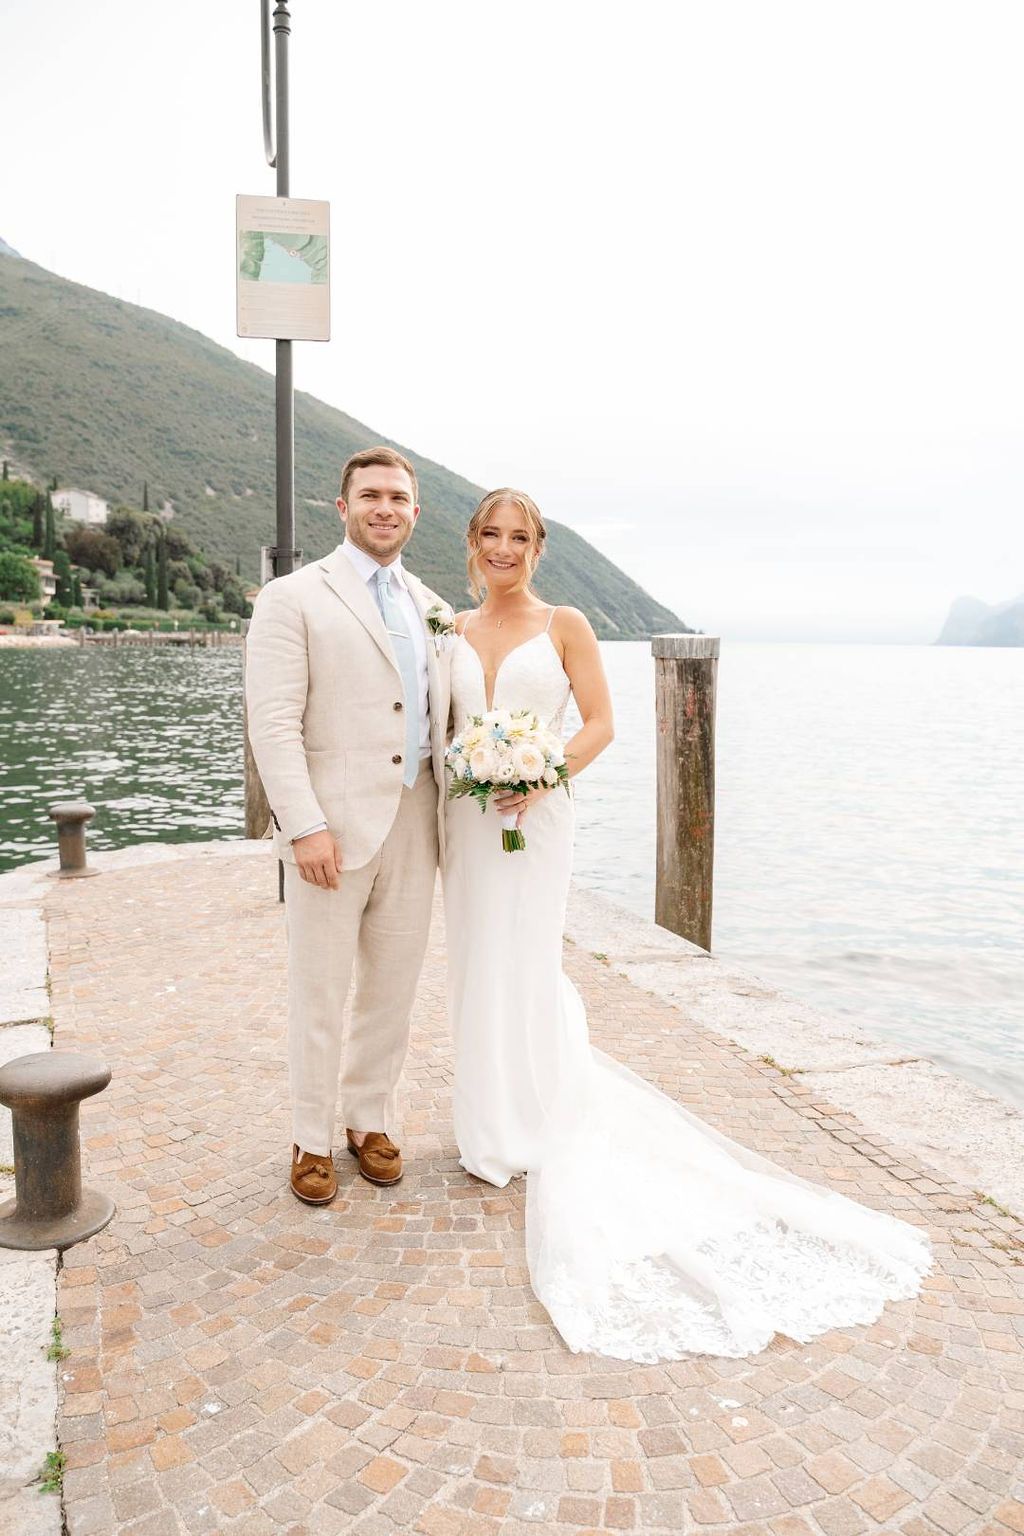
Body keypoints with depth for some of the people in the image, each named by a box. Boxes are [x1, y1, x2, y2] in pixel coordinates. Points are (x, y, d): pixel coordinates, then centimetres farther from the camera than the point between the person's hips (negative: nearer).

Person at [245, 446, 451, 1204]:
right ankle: (312, 1141, 25)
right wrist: (305, 825, -17)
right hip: (333, 828, -5)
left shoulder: (430, 606, 14)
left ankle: (371, 1121, 32)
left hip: (414, 827, 5)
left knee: (393, 990, 14)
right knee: (319, 996, 7)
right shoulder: (294, 598, -3)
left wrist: (450, 810, 6)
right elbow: (274, 722, -10)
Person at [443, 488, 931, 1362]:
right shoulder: (453, 631, 9)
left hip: (535, 818, -4)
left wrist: (544, 775, -19)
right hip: (467, 819, 4)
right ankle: (491, 1131, 28)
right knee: (478, 969, 11)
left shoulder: (565, 626, -2)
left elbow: (600, 724, -5)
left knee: (527, 968, 0)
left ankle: (539, 1130, 20)